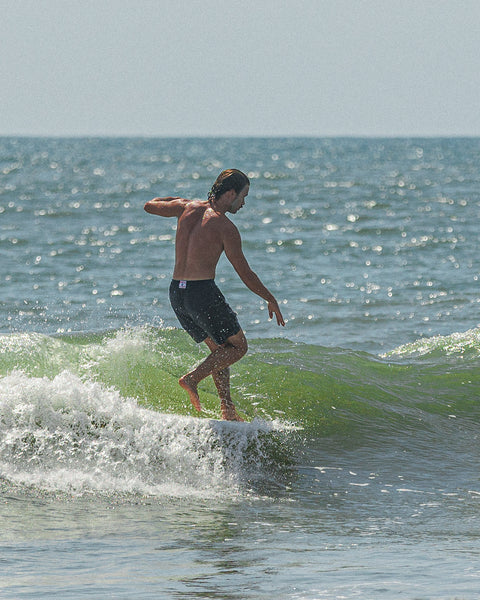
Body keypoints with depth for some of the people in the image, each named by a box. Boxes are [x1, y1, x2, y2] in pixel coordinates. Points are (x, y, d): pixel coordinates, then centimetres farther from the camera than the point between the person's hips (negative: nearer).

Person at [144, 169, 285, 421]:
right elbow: (245, 274, -7)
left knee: (219, 348, 19)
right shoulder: (225, 228, -11)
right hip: (203, 292, -8)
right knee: (238, 346, 8)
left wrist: (175, 199, 41)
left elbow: (150, 206, 22)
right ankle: (192, 379, -9)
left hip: (176, 293, 8)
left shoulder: (187, 208, 5)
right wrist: (271, 300, 5)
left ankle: (228, 410, 15)